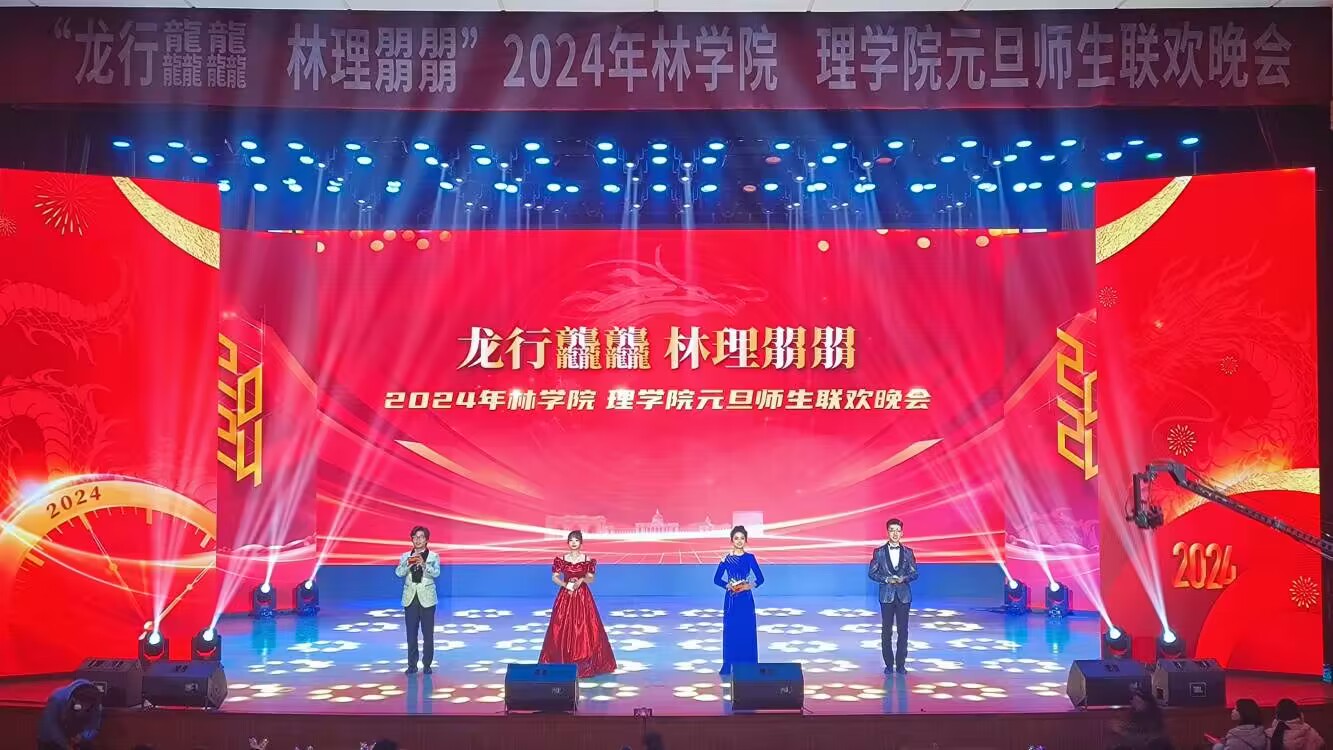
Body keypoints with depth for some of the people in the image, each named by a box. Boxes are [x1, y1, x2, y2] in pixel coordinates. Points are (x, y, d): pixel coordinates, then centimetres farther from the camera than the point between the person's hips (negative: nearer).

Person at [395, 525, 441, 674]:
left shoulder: (434, 556, 1)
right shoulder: (406, 556, 7)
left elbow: (436, 573, -14)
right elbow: (399, 573, -6)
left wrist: (423, 564, -30)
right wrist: (408, 563, -23)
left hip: (427, 599, -2)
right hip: (410, 598, 2)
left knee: (428, 633, 1)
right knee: (411, 633, 3)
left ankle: (427, 664, 9)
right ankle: (412, 665, 9)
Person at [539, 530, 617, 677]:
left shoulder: (587, 559, -1)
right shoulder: (561, 559, 0)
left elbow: (591, 578, 3)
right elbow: (554, 577, 2)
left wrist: (581, 580, -17)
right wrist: (565, 584, -14)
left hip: (583, 597, 0)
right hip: (565, 596, 0)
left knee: (584, 629, -2)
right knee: (563, 629, -1)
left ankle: (584, 663, 7)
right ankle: (563, 663, 7)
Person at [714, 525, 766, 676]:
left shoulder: (750, 558, 1)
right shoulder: (726, 559, -1)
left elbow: (760, 578, 3)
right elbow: (717, 579, 2)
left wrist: (749, 586, -14)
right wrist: (729, 586, -13)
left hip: (746, 599, 1)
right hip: (731, 599, -1)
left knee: (747, 632, 1)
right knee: (730, 631, 0)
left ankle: (749, 666, 9)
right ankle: (727, 666, 8)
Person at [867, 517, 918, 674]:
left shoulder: (908, 552, 4)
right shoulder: (879, 552, 1)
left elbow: (914, 573, 6)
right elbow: (872, 573, 2)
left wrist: (904, 578, -14)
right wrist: (886, 579, -13)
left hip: (904, 595, 1)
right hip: (886, 595, -1)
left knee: (903, 630, 2)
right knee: (887, 631, 3)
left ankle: (901, 664, 10)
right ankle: (889, 664, 12)